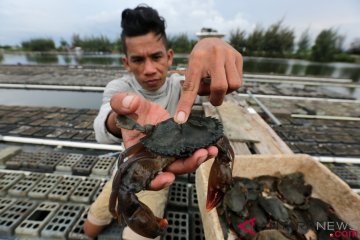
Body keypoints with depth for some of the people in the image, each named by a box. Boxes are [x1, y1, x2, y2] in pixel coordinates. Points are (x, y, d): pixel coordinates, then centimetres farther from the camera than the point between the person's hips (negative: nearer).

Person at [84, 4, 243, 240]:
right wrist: (121, 115, -60)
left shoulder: (179, 85, -15)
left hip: (161, 175, -1)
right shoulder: (118, 87, -18)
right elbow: (103, 128, -36)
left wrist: (213, 44, -53)